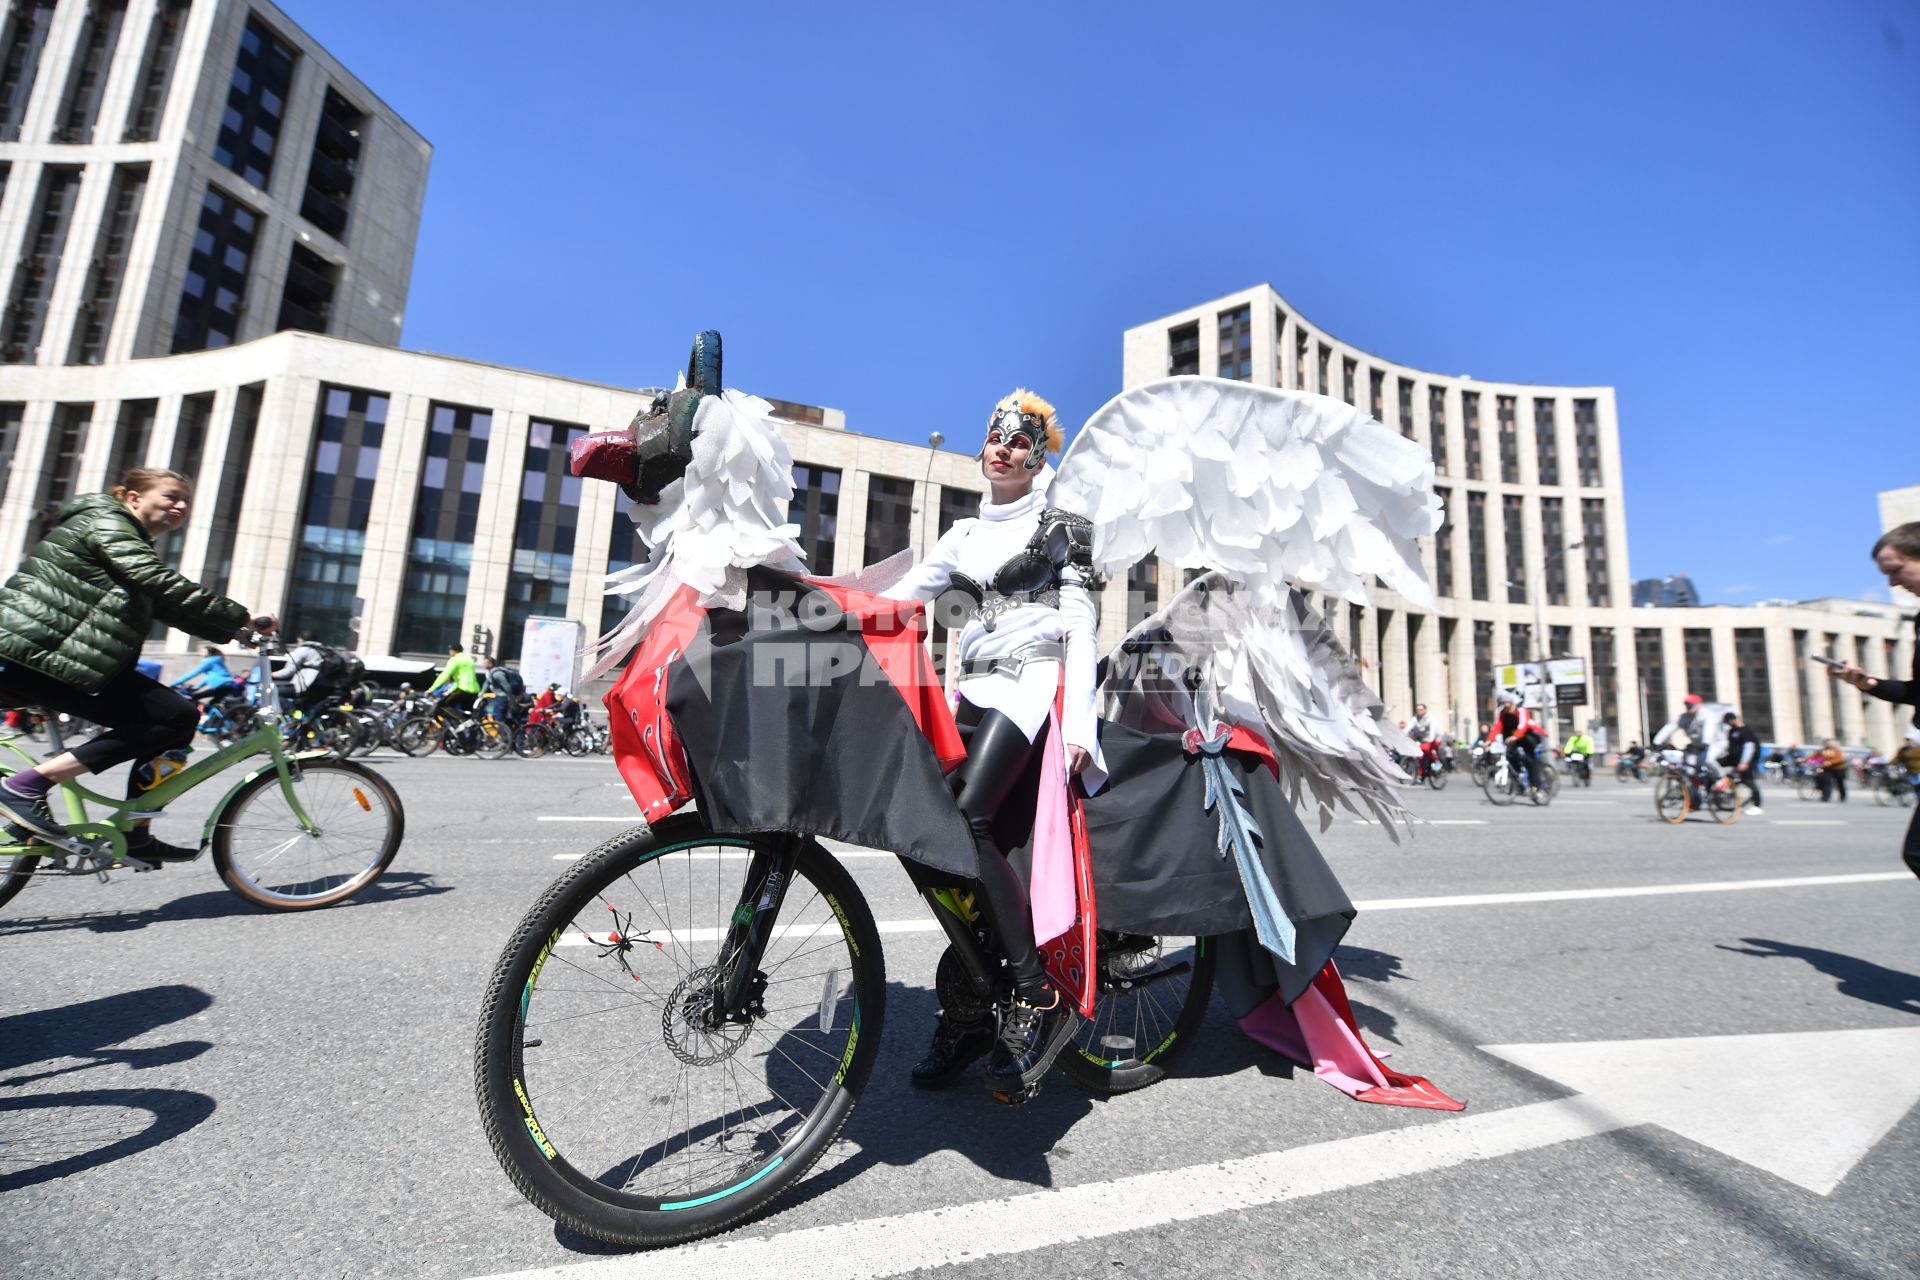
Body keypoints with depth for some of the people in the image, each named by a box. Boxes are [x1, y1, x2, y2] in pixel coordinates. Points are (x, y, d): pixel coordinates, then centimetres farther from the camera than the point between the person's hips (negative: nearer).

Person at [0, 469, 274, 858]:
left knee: (175, 716, 5)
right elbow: (163, 586, -22)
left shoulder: (134, 544, 24)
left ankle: (135, 834, 7)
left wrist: (234, 630, 6)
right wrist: (241, 617, -25)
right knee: (176, 716, -19)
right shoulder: (105, 521, -7)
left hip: (51, 653, 10)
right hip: (41, 654, -10)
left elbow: (169, 607, 17)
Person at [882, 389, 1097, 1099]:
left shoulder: (1062, 527, 9)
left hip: (1031, 682, -5)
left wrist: (1080, 721, -14)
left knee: (965, 820, -25)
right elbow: (900, 594, 13)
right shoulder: (963, 534, 22)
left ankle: (1038, 993, -14)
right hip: (974, 690, 5)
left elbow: (1080, 627, -1)